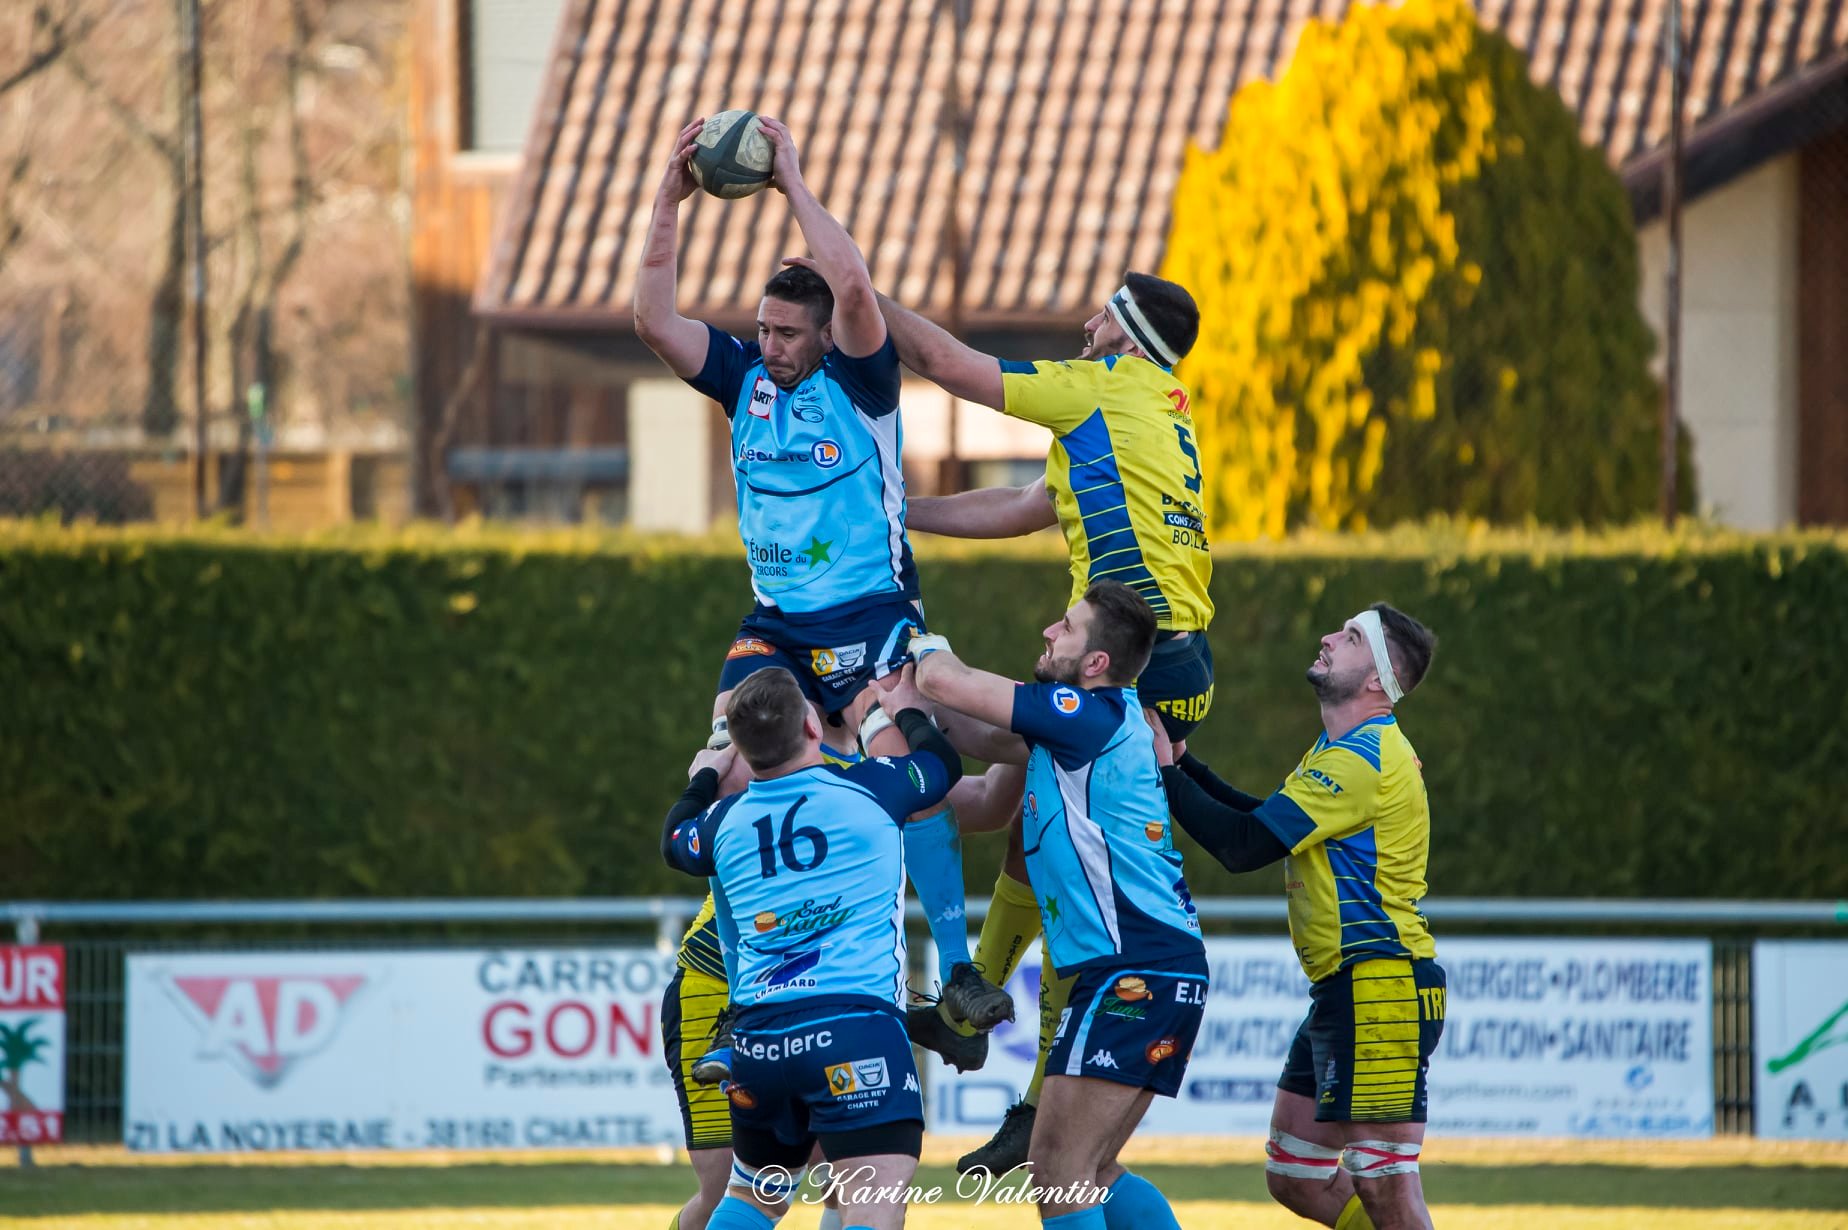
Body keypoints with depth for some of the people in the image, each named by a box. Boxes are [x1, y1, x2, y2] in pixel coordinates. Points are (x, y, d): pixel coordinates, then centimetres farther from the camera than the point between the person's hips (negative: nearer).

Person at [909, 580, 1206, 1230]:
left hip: (1133, 974, -10)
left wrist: (928, 650, 10)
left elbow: (946, 683, -13)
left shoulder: (1093, 716, -13)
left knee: (1059, 1166, -12)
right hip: (1158, 968, 10)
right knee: (1090, 1171, 14)